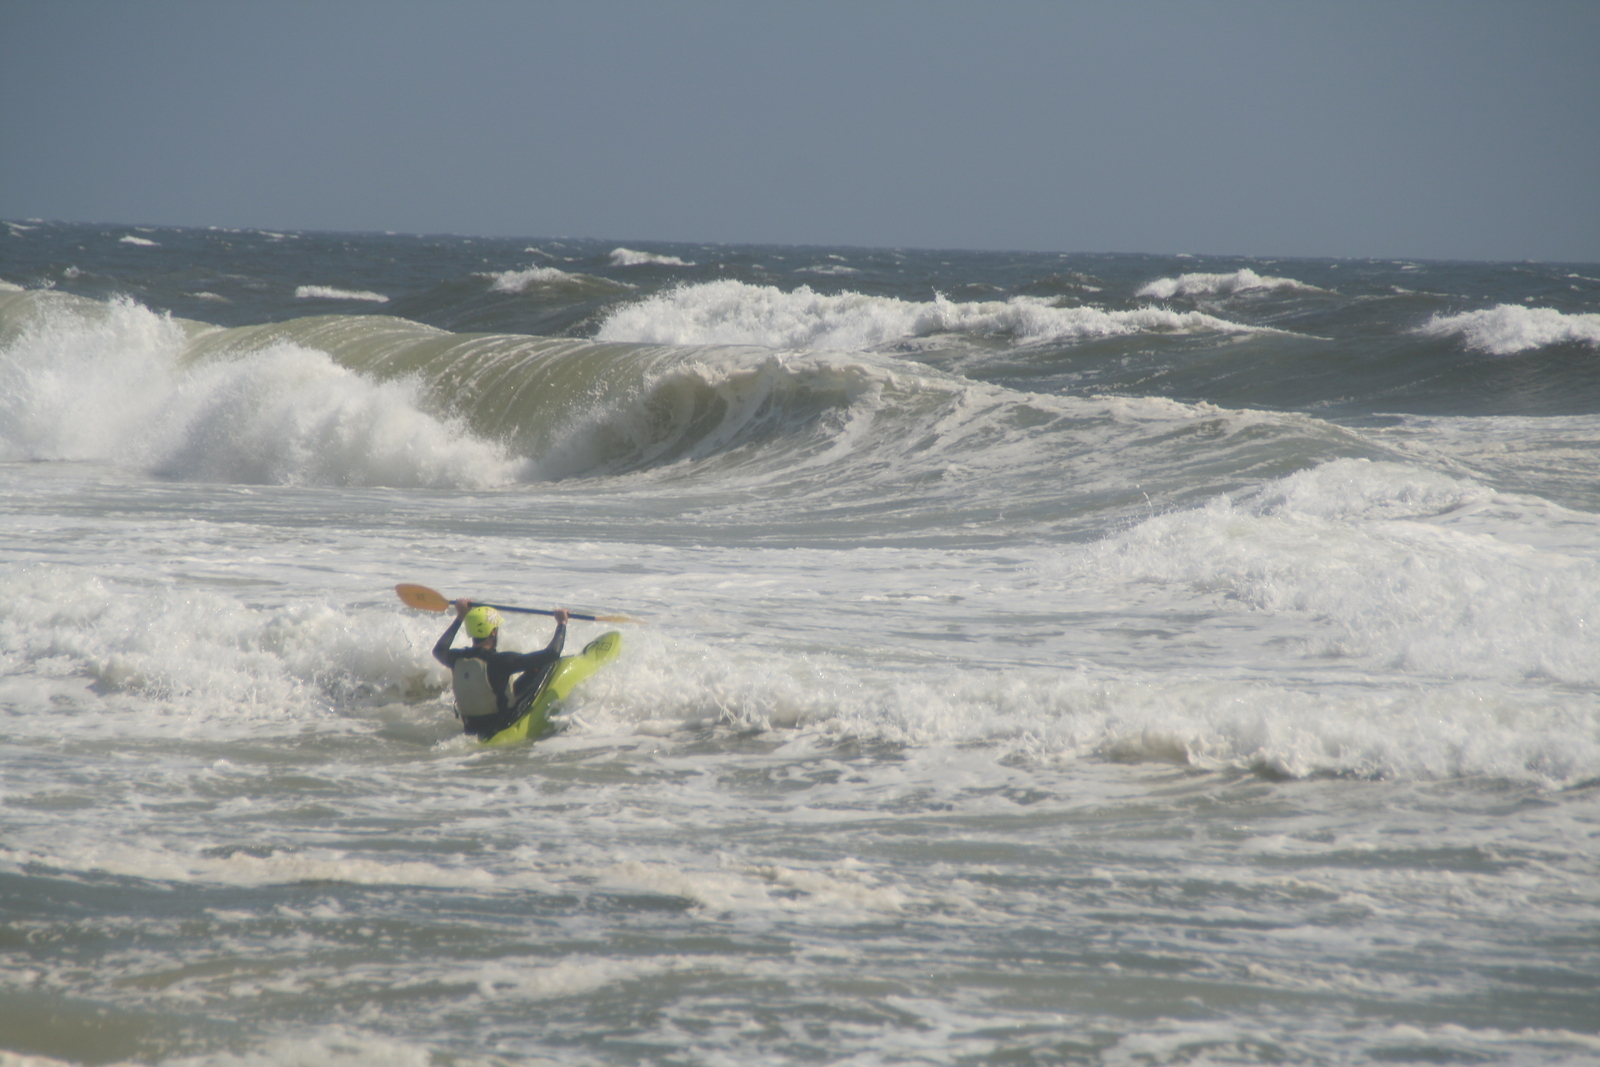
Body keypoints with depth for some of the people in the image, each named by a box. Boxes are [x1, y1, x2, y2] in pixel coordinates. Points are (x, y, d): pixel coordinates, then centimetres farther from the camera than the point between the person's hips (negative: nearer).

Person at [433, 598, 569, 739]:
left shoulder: (457, 659, -9)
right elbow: (552, 653, -23)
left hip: (471, 730, 6)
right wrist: (562, 623, -7)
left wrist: (459, 618, 26)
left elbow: (439, 650, 19)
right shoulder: (499, 661, -26)